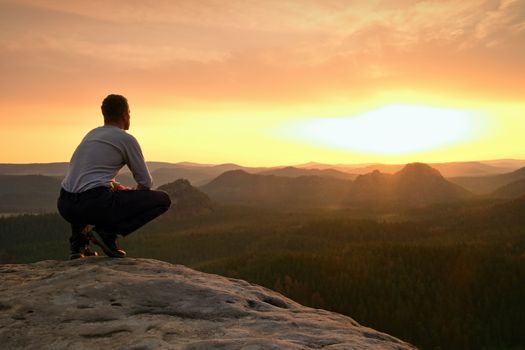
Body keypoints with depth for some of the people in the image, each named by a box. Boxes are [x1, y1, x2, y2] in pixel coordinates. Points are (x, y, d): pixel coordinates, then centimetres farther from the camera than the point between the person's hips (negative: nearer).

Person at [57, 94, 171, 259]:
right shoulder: (126, 139, 3)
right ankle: (107, 232, -8)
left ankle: (78, 242, 21)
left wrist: (117, 187, 33)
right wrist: (132, 199, 27)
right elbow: (146, 182, 7)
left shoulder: (92, 134, 24)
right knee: (162, 199, 0)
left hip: (64, 205, 8)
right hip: (95, 204, -7)